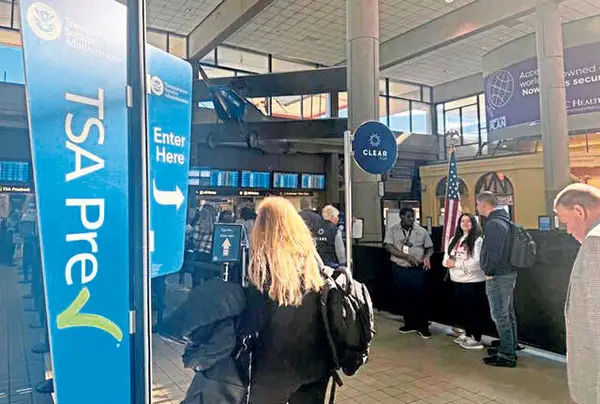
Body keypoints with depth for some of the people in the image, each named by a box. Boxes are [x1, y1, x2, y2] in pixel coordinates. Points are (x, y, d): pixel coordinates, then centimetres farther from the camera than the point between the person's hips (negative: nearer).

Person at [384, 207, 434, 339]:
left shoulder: (421, 231, -3)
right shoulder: (393, 230, -3)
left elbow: (430, 247, 6)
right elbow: (388, 247, -13)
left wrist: (427, 257, -16)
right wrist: (407, 257, -20)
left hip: (418, 270, -1)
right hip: (399, 269, 1)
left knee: (419, 297, 2)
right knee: (405, 297, 11)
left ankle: (423, 326, 16)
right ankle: (410, 324, 27)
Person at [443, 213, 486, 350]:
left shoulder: (478, 240, -11)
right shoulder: (454, 239, 12)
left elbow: (476, 263, -21)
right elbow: (447, 256, 12)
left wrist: (456, 264, -16)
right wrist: (448, 262, -11)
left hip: (473, 282, -7)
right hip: (458, 281, 7)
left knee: (474, 310, 2)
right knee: (462, 309, 17)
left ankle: (476, 339, 14)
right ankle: (467, 333, 34)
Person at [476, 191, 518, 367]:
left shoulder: (493, 224, -20)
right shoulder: (503, 220, 13)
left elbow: (494, 252, -26)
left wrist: (488, 271, -12)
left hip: (498, 276, -10)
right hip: (508, 272, 10)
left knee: (500, 315, -3)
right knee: (508, 313, 18)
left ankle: (507, 356, 5)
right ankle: (510, 347, 31)